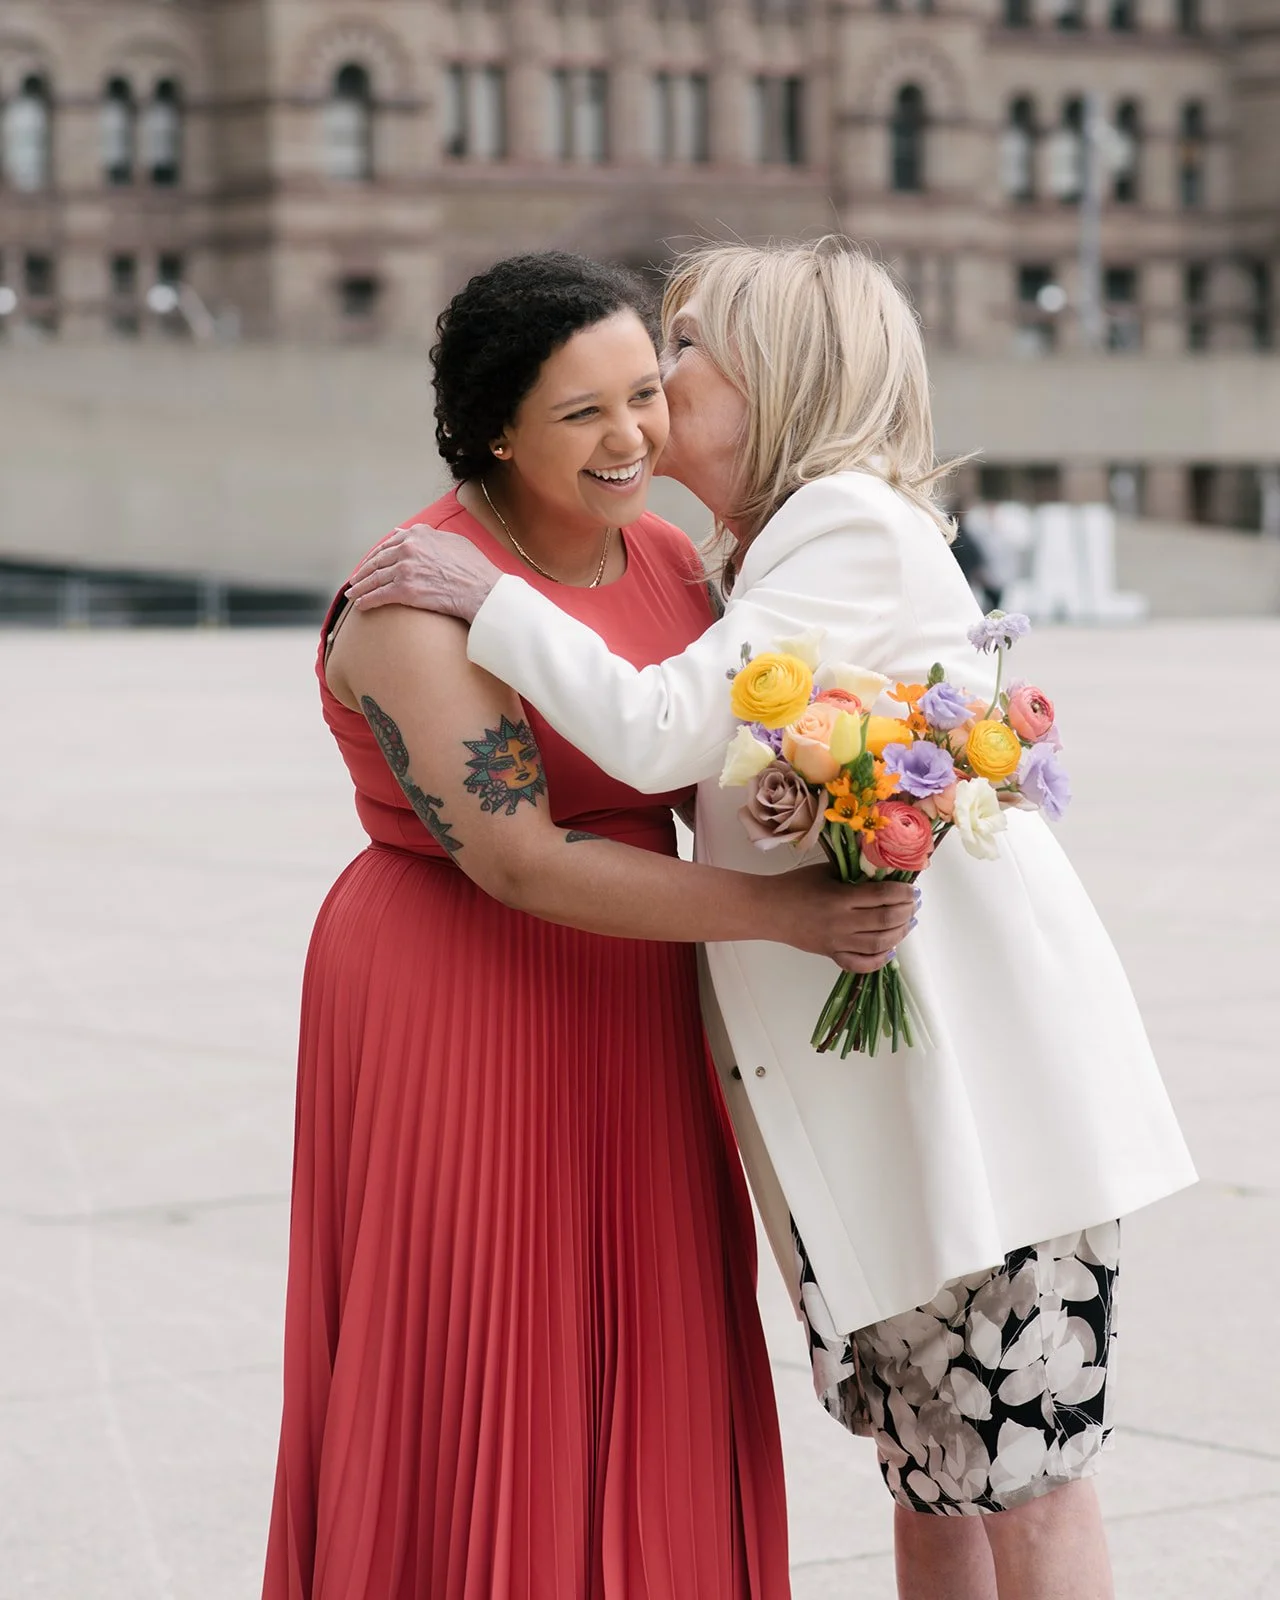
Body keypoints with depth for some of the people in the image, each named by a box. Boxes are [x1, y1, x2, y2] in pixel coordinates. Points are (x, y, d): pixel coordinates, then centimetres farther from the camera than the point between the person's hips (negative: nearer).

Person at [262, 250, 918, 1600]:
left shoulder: (666, 558, 5)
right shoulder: (420, 601, -17)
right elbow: (517, 860, -24)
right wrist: (784, 913, -25)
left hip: (632, 1013, 7)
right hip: (457, 1016, -7)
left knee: (644, 1392, 11)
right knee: (478, 1398, 0)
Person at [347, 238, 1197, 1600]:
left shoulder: (857, 526, -11)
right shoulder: (763, 555, 19)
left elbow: (663, 731, -19)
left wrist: (486, 599, -10)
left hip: (974, 1062, -10)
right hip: (870, 1074, 10)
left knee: (1019, 1475, -4)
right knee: (926, 1469, 12)